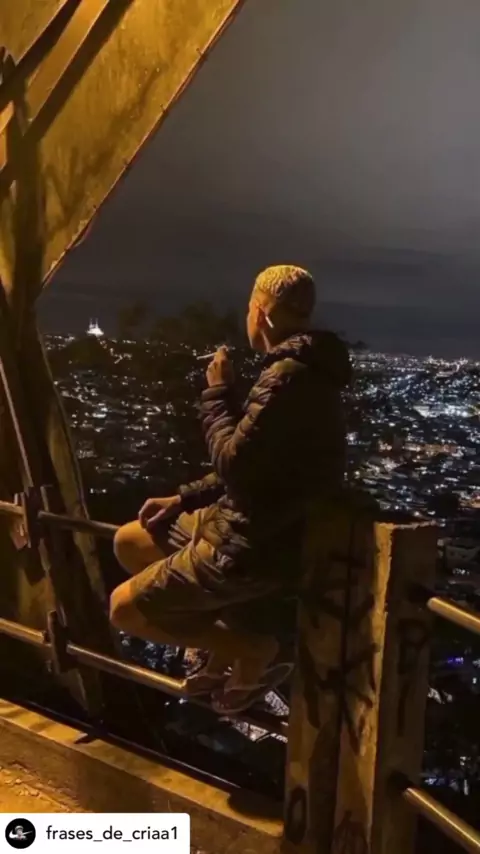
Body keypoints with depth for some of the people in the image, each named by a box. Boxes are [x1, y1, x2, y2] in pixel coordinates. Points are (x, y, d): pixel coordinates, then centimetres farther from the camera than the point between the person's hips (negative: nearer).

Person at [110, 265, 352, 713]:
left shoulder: (289, 376, -22)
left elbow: (234, 462, -24)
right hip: (253, 526, 10)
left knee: (125, 607, -1)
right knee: (130, 542, 20)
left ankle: (253, 650, 2)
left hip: (256, 548, -10)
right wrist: (182, 499, 12)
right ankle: (224, 649, 20)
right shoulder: (301, 370, 12)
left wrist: (218, 392, -9)